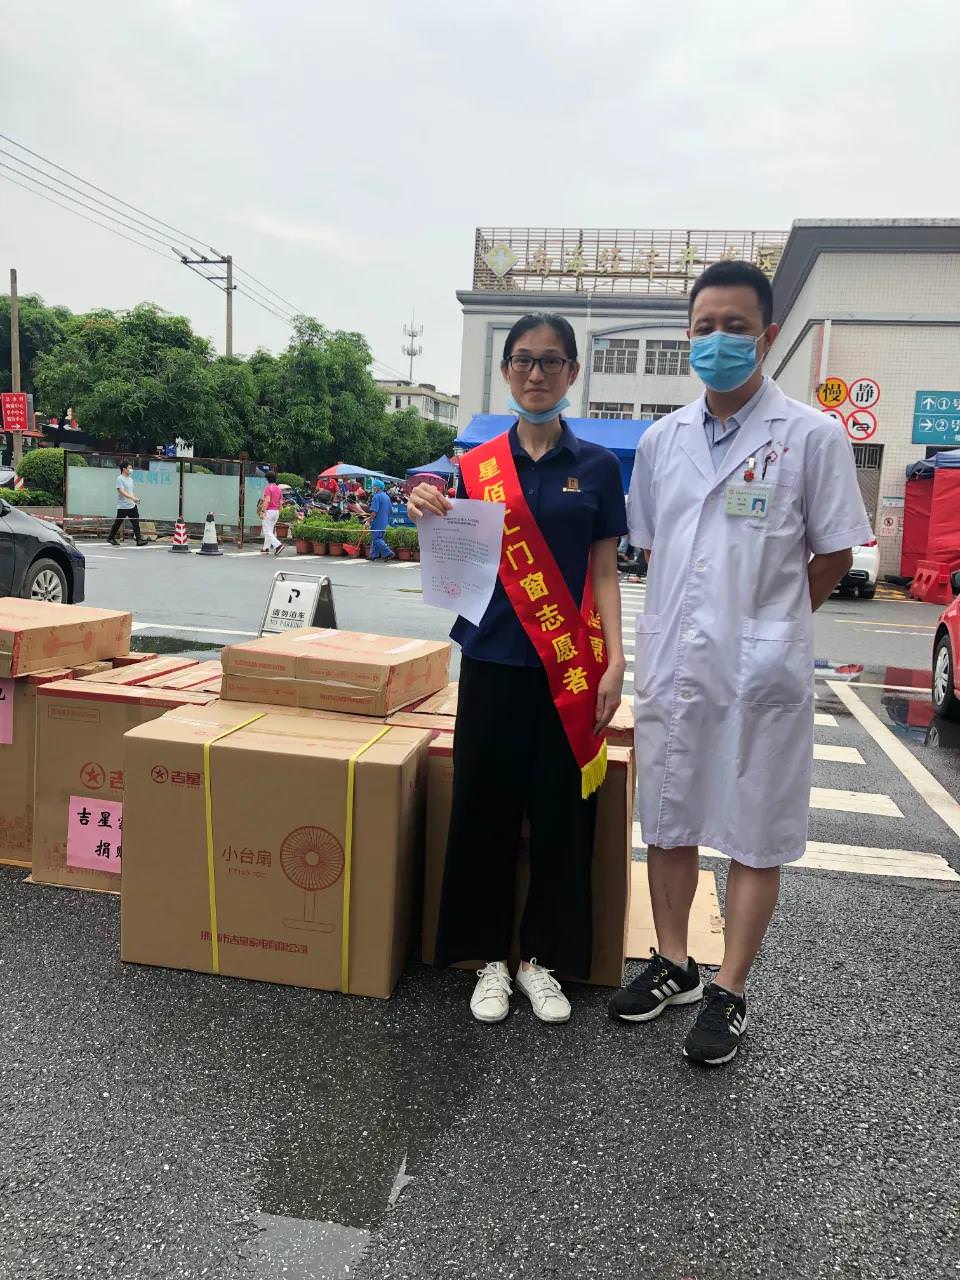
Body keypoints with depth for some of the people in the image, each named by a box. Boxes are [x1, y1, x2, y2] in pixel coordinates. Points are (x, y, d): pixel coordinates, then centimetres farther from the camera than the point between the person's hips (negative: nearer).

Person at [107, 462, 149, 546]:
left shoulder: (130, 479, 14)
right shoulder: (120, 479, -11)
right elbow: (122, 492, -22)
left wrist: (136, 498, 17)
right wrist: (132, 497, -32)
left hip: (132, 505, 7)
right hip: (122, 506, -7)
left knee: (136, 523, -3)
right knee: (118, 523, 6)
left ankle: (139, 540, -6)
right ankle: (110, 538, 22)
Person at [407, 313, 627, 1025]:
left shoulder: (597, 467, 5)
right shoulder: (476, 468, 5)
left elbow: (604, 573, 4)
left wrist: (615, 661, -6)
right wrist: (429, 517, -16)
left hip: (571, 667, 0)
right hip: (494, 661, 1)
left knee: (561, 812, 6)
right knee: (485, 806, 5)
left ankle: (543, 959, 24)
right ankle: (489, 959, 23)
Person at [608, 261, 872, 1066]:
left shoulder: (811, 436, -7)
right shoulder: (662, 439, 7)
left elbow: (834, 556, -2)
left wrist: (764, 622, 4)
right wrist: (689, 618, 8)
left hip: (762, 671, -4)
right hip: (672, 662, 5)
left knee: (755, 836, 6)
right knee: (668, 822, 14)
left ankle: (729, 994, 22)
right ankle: (673, 964, 33)